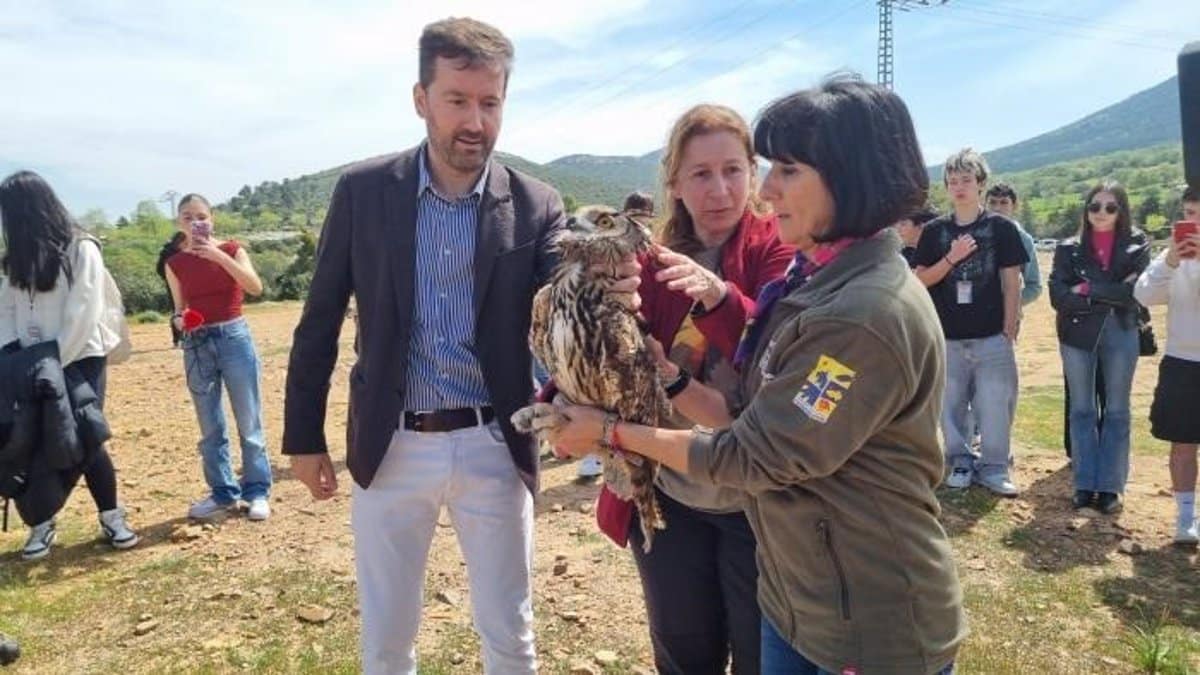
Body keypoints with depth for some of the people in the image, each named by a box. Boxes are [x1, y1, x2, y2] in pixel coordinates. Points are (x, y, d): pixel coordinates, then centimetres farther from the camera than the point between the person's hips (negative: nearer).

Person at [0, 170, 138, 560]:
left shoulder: (81, 250, -9)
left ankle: (112, 517, 11)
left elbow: (82, 316, -14)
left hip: (80, 360, -5)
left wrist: (53, 362, -16)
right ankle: (40, 523, 16)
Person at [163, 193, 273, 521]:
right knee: (210, 427, 9)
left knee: (249, 422, 2)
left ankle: (258, 491, 12)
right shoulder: (175, 263, 5)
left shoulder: (231, 249, -2)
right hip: (197, 344, 3)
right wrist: (178, 320, -10)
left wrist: (218, 255, -24)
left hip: (234, 337, -3)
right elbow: (179, 309, 12)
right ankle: (223, 492, 21)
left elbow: (256, 287, -19)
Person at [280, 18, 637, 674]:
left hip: (492, 447, 0)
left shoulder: (536, 207, -5)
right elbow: (319, 322, 3)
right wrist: (303, 437, 5)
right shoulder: (362, 191, -3)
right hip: (391, 447, 1)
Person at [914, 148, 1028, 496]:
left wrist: (1009, 330, -3)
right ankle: (961, 462, 23)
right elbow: (921, 280, 2)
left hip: (992, 336, -2)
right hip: (948, 336, 2)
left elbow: (1012, 283, 1)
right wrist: (951, 258, -13)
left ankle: (994, 467, 15)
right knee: (951, 405, 8)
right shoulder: (934, 230, 5)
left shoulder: (1001, 227, 1)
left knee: (995, 405, 1)